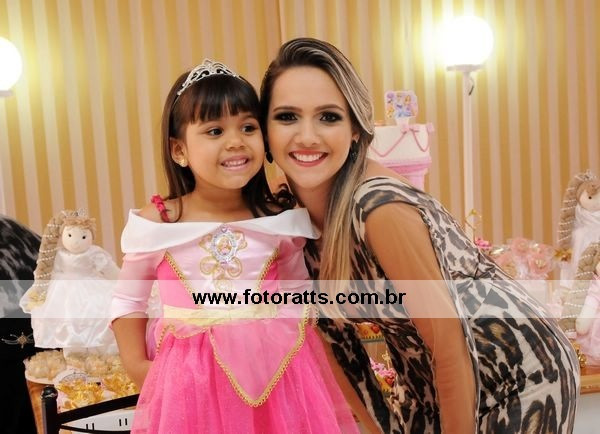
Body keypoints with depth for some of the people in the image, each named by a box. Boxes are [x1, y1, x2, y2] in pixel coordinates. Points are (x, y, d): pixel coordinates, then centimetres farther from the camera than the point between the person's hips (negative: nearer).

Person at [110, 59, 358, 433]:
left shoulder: (281, 219, -5)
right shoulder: (155, 224, -7)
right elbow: (127, 300, 6)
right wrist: (137, 367, 0)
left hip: (277, 374, 1)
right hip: (191, 381, -1)